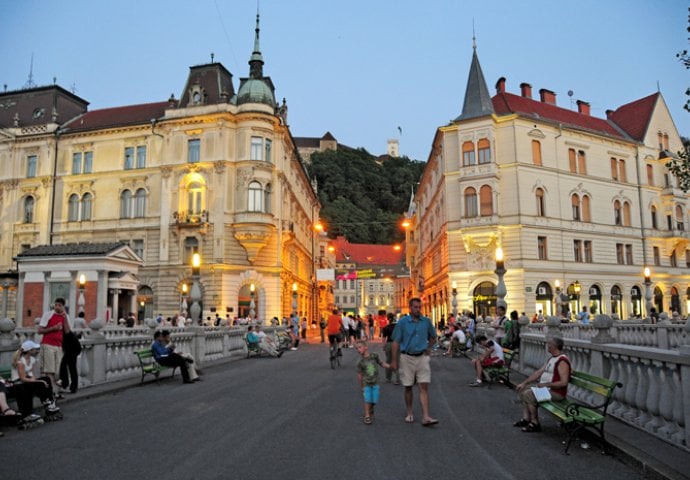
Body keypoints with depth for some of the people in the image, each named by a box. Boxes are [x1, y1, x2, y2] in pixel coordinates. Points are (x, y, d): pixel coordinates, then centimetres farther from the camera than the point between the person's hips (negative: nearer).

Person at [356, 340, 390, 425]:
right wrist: (361, 387, 6)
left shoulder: (374, 356, -5)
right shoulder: (360, 362, -6)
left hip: (375, 383, 1)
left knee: (374, 400, 4)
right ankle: (367, 416, 2)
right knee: (367, 399, -10)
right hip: (366, 383, -1)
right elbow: (359, 375, 2)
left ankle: (371, 411, 31)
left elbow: (382, 363, 9)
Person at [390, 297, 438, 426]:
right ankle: (409, 413, 25)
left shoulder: (426, 321, 2)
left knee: (424, 387, -5)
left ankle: (426, 417, -7)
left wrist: (428, 348, 8)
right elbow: (396, 342, -3)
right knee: (408, 387, 9)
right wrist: (394, 360, -4)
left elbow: (433, 337, 20)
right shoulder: (402, 322, -6)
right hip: (407, 357, -1)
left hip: (422, 357, 1)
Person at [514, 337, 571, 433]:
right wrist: (524, 383, 6)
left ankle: (535, 423, -11)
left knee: (528, 394, -24)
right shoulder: (552, 358, 13)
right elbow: (539, 372, 13)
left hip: (556, 392, -10)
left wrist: (546, 384, -23)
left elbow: (564, 382, -25)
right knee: (522, 389, 8)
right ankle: (526, 418, 5)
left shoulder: (562, 361, -18)